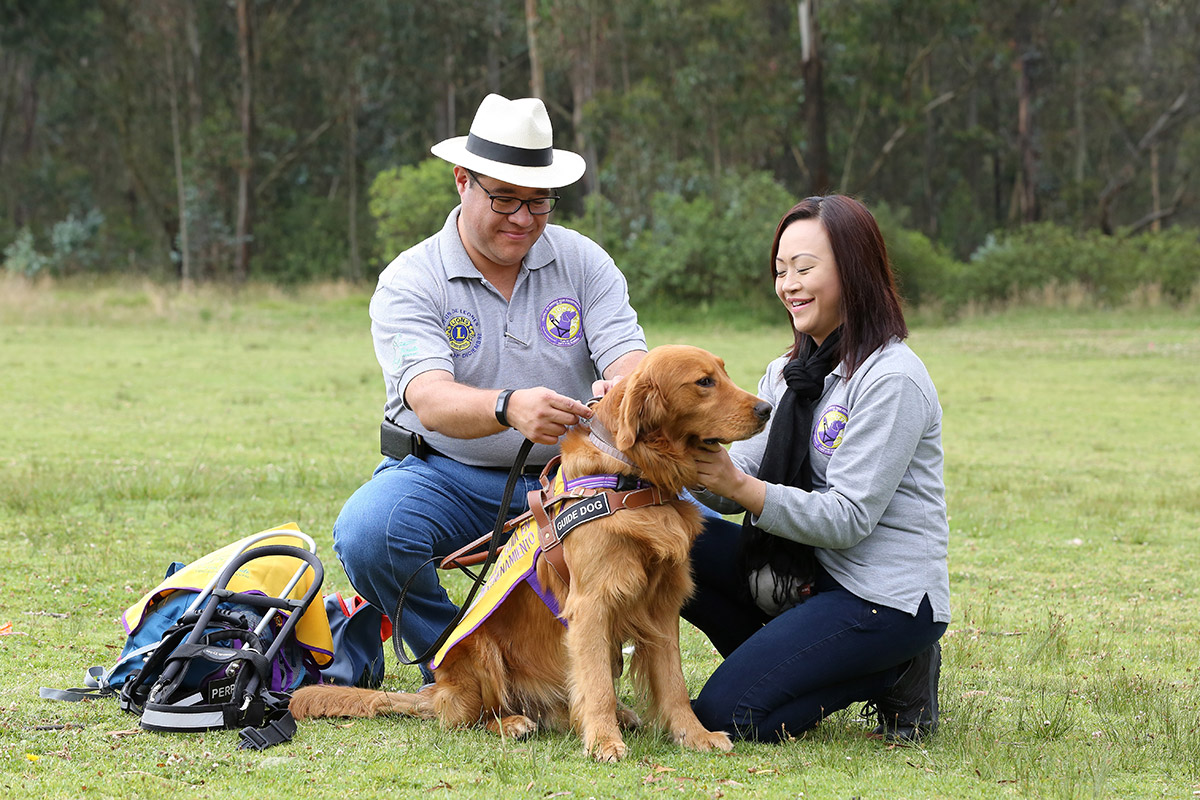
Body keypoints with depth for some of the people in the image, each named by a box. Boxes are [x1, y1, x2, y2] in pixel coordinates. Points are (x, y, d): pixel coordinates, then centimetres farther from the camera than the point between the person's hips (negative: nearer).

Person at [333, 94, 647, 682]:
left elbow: (630, 361, -11)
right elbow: (430, 400, -25)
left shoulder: (583, 262, 2)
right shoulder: (409, 281, -8)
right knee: (366, 534, -33)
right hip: (445, 475, -2)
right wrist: (510, 409, -48)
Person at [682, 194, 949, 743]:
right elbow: (737, 477, 4)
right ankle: (787, 661, 2)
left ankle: (893, 673, 1)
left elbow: (848, 519, -19)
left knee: (726, 716, -18)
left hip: (886, 596, -8)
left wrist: (740, 487, -27)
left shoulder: (893, 380, -14)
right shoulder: (786, 374, 13)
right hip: (806, 573, 8)